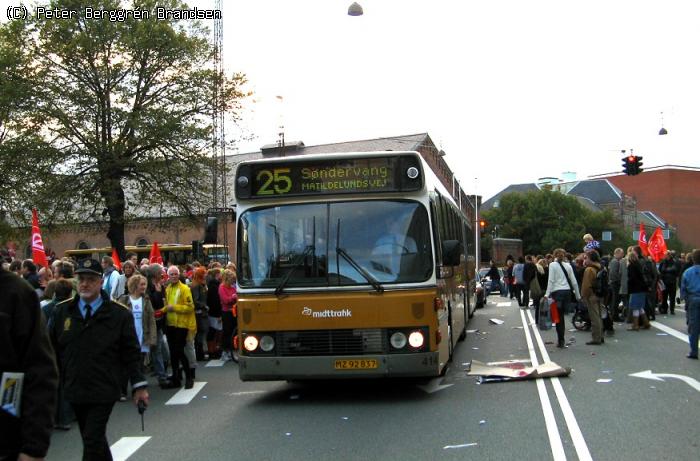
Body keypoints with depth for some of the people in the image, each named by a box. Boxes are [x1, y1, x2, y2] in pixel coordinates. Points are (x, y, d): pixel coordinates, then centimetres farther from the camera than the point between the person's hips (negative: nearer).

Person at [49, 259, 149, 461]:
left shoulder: (119, 314, -5)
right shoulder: (63, 311, 3)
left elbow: (131, 353, -2)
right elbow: (53, 350, 10)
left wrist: (139, 385, -4)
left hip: (103, 392, -4)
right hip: (75, 391, 4)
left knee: (93, 443, -9)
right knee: (94, 440, 16)